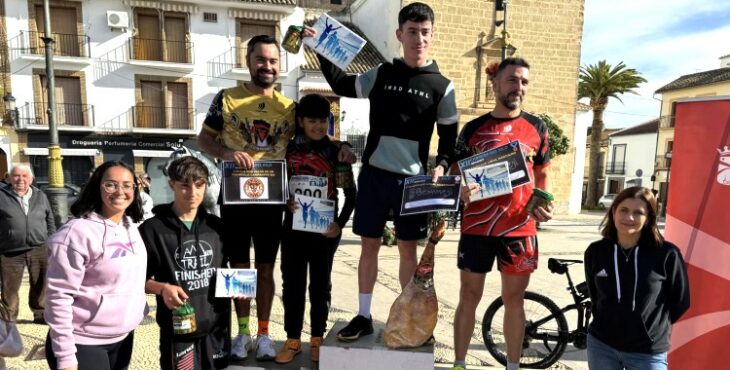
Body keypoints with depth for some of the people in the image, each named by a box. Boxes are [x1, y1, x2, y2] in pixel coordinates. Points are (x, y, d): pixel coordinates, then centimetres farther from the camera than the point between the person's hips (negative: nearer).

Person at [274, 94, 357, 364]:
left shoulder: (336, 152, -2)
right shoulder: (289, 149, 2)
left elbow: (351, 194, 0)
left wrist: (340, 223, -10)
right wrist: (285, 202, -13)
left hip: (324, 229, -1)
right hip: (294, 227, 2)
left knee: (320, 285, 10)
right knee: (292, 284, 7)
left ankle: (317, 339, 24)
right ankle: (292, 339, 21)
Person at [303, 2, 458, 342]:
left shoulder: (442, 86, 1)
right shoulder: (381, 75, 5)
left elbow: (449, 136, 6)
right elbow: (342, 85, 19)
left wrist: (441, 166, -12)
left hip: (412, 179, -1)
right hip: (374, 174, 2)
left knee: (408, 248, 7)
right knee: (369, 245, 7)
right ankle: (363, 316, 20)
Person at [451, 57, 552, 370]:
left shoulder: (537, 128, 7)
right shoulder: (473, 129, 3)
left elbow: (541, 175, 13)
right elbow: (456, 173, 5)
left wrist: (544, 204, -6)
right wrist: (460, 191, -17)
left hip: (519, 228, 1)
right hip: (477, 226, -1)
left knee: (514, 299, 11)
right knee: (469, 296, 7)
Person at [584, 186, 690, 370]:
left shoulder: (667, 254, -13)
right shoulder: (595, 251, -5)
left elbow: (680, 303, 0)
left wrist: (656, 327, 7)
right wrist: (606, 324, 10)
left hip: (649, 353, -2)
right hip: (601, 346, 2)